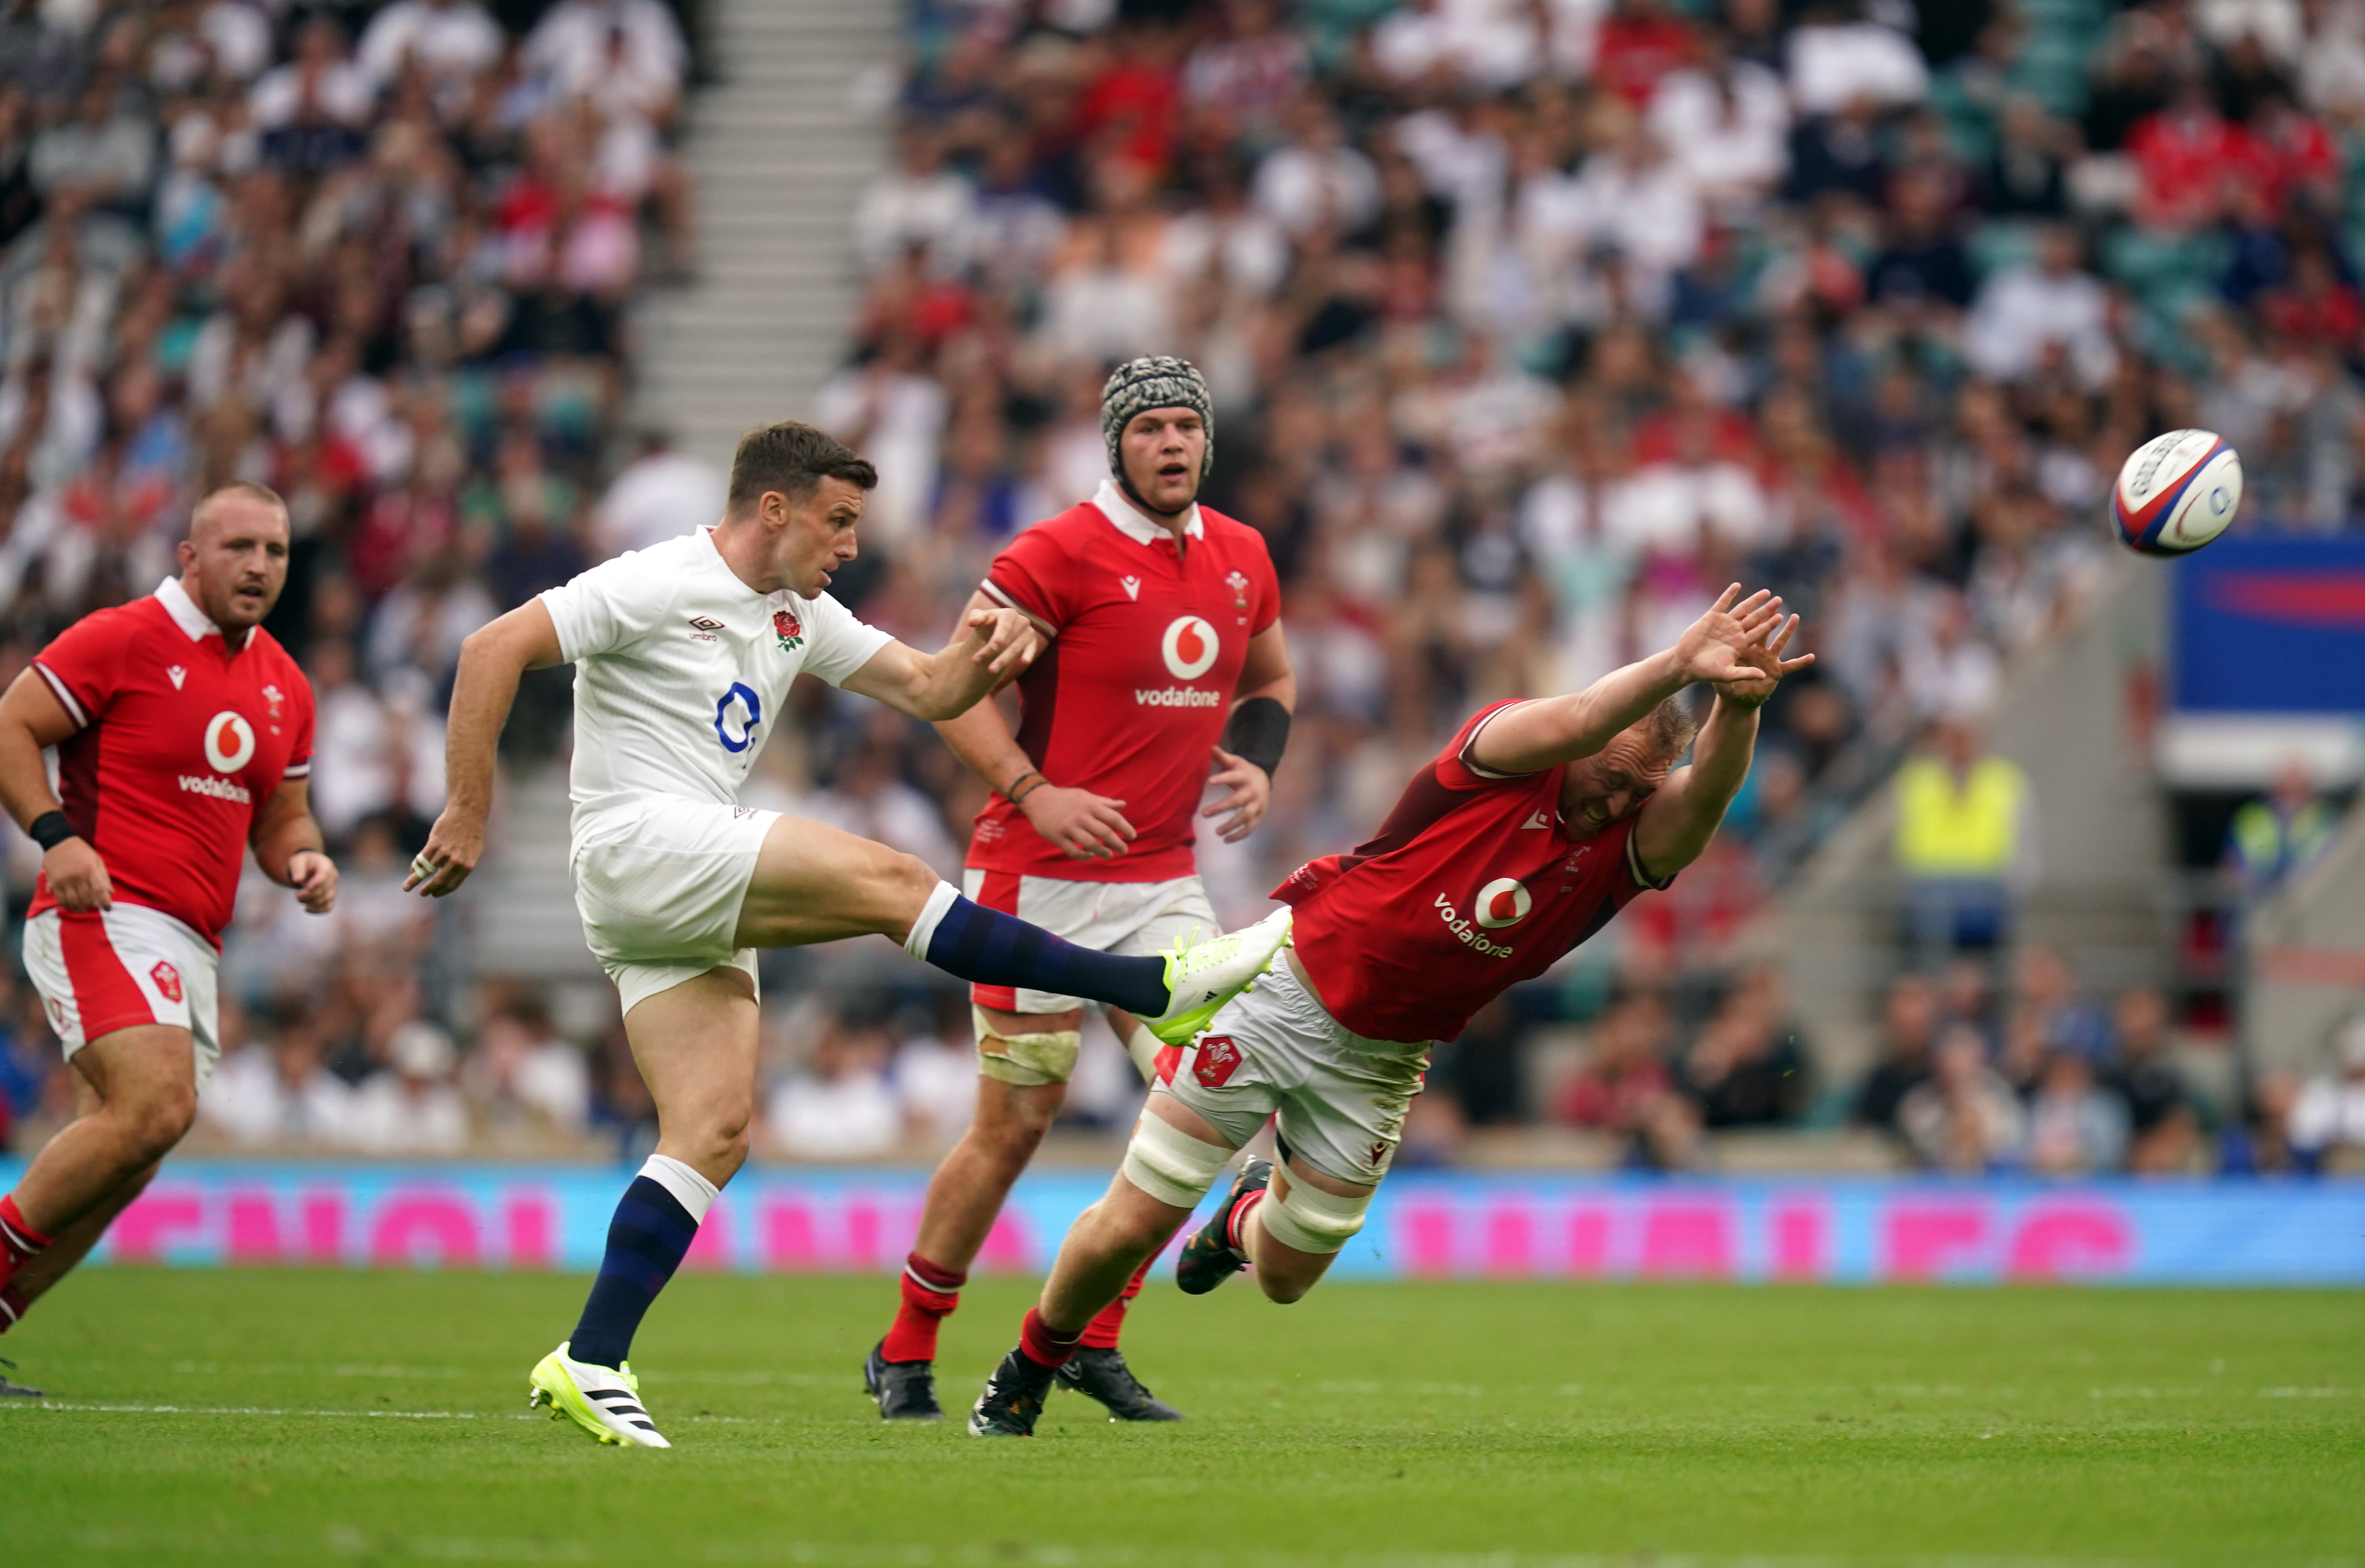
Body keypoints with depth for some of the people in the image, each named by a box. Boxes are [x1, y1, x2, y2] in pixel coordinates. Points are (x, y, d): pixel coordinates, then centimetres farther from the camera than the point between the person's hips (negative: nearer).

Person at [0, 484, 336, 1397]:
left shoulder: (284, 686, 16)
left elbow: (280, 818, 24)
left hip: (190, 945, 8)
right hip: (104, 916, -8)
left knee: (116, 1169, 4)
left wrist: (304, 859, 1)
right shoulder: (122, 640, -5)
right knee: (156, 1107, -26)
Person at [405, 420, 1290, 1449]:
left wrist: (982, 654, -5)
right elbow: (493, 651, -13)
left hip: (704, 890, 10)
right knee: (888, 880, -19)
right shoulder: (658, 585, -9)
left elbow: (928, 690, 18)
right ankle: (1159, 989, -19)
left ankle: (590, 1364, -6)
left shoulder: (801, 617, 17)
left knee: (716, 1132, -4)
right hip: (638, 845, -10)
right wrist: (469, 814, -17)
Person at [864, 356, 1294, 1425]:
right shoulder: (1061, 555, -13)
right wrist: (1034, 793, -22)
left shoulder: (1241, 561, 8)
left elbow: (1271, 680, 25)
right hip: (1044, 879, -6)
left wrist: (1257, 765, 6)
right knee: (1015, 1124, -2)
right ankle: (905, 1356, 14)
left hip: (1163, 878, 6)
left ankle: (1093, 1339, 6)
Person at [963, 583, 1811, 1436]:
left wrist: (1737, 708, -49)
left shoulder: (1622, 848, -8)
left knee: (1286, 1276, 10)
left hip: (1378, 1064, 4)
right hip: (1286, 990, -4)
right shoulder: (1504, 748, -16)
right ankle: (1030, 1368, 25)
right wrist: (1679, 664, -54)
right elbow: (1573, 723, -38)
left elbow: (1702, 798, -29)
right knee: (1129, 1229, -2)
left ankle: (1249, 1217, 47)